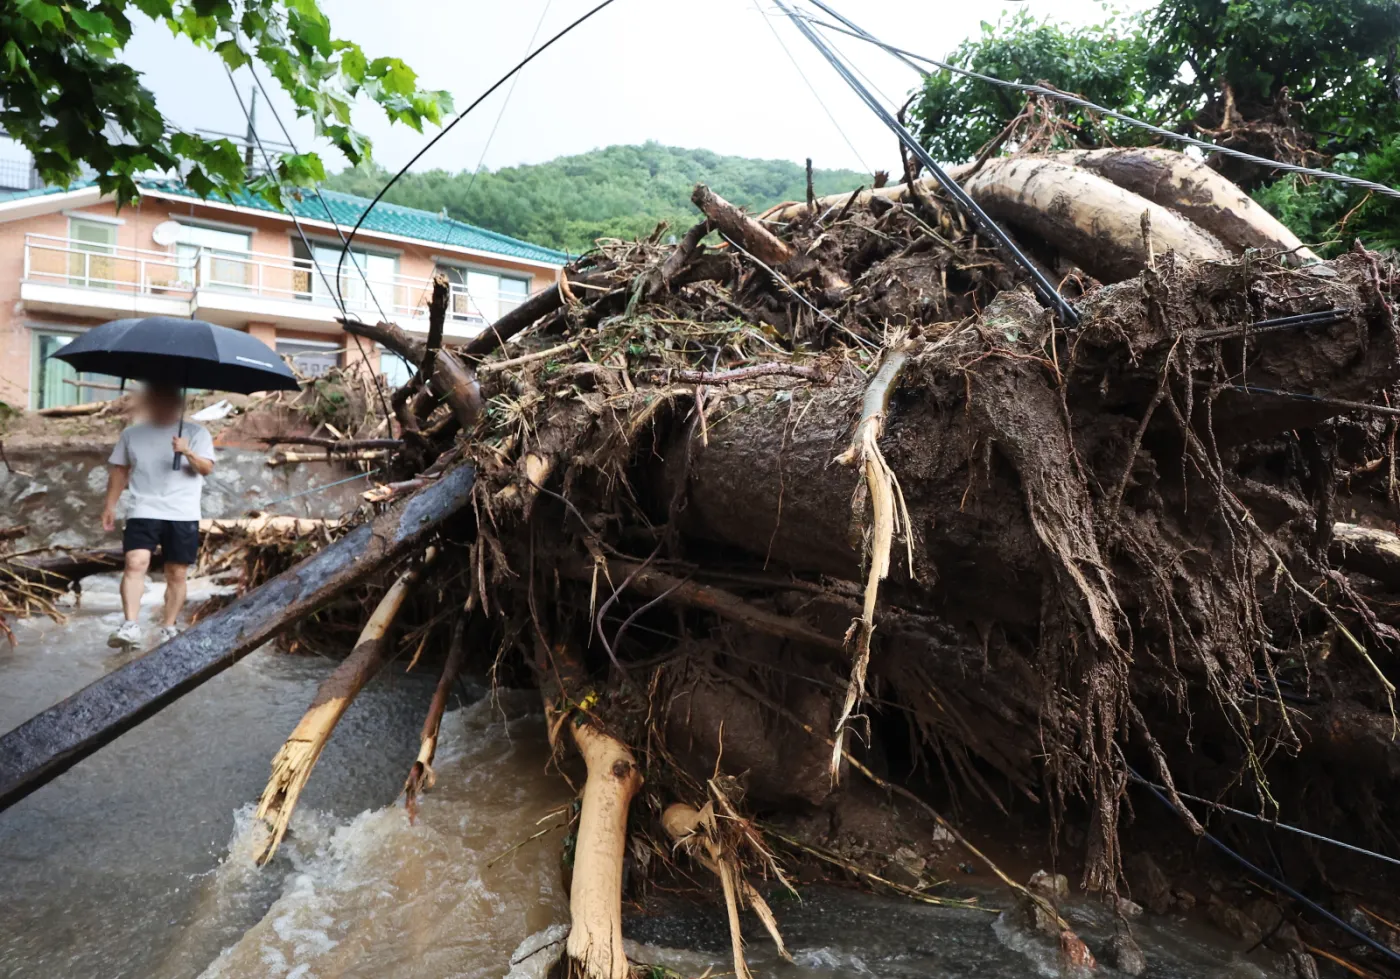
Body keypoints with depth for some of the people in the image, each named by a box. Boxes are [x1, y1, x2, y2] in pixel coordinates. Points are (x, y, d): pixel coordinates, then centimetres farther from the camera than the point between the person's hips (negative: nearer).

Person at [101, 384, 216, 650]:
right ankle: (130, 626, -19)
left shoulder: (195, 433, 4)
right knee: (135, 562, -18)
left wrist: (188, 453, -25)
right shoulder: (131, 435, 12)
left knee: (177, 574, 4)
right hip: (144, 512, 1)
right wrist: (110, 505, 13)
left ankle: (168, 630, 16)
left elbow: (206, 468, -6)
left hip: (183, 516, -1)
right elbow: (119, 470, 18)